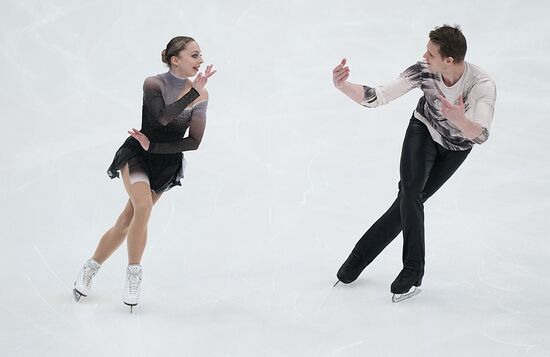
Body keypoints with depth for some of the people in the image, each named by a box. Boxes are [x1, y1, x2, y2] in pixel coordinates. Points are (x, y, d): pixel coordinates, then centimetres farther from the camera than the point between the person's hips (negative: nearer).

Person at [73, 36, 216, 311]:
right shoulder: (153, 84, -12)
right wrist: (193, 93, -32)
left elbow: (194, 142, -5)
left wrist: (153, 146, -13)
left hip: (166, 163, 3)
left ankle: (91, 268, 21)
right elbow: (162, 117, -31)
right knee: (143, 205, -28)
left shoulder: (201, 95, -4)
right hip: (136, 154, -3)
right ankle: (133, 273, -14)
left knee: (126, 222, 3)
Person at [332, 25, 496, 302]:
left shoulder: (482, 86, -35)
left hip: (456, 147, -1)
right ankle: (413, 272, -9)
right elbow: (376, 97, -26)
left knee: (411, 200, -1)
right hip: (424, 131, 1)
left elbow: (480, 135, -47)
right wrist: (342, 85, -42)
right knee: (410, 192, -19)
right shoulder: (424, 71, -28)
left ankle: (358, 258, 10)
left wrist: (460, 120, -67)